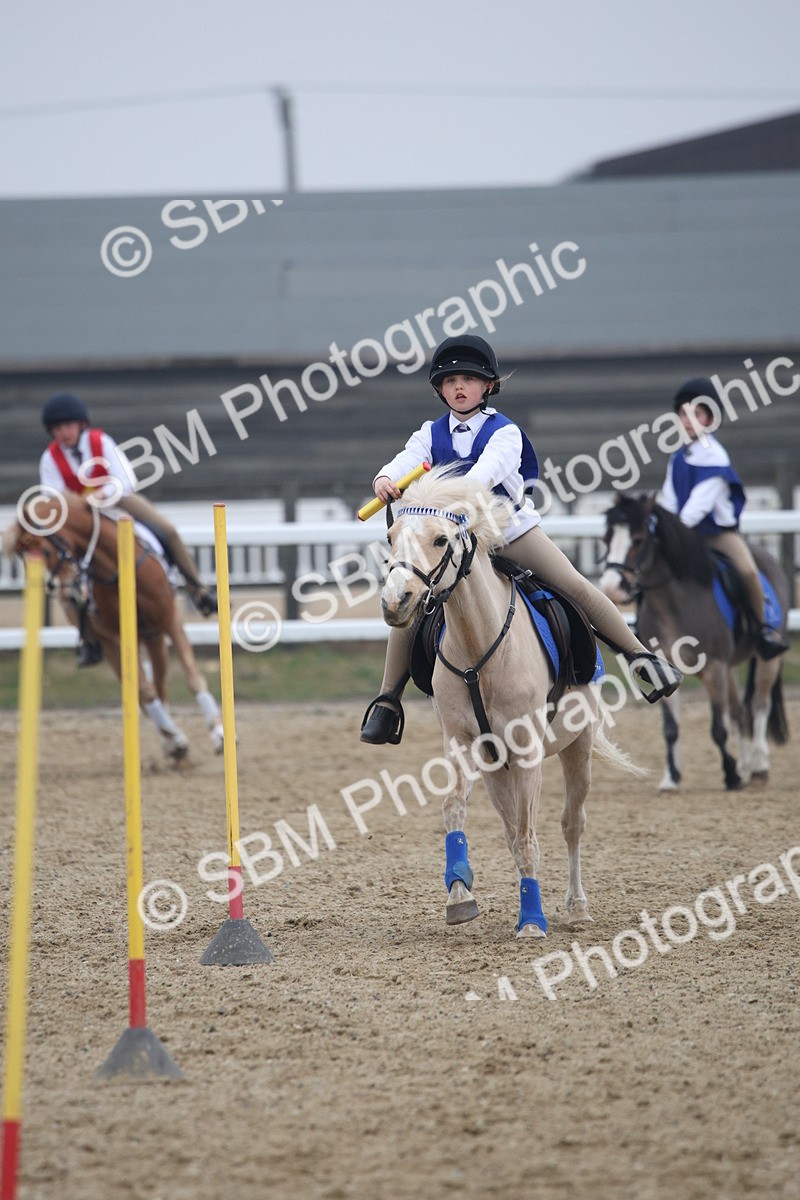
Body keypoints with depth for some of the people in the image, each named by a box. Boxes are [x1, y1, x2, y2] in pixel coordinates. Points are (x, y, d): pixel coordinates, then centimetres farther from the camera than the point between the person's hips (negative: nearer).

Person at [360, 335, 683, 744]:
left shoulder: (503, 432, -12)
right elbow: (406, 461, -18)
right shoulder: (431, 435, -1)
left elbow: (489, 469, -32)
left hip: (512, 527, -2)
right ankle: (387, 702, 0)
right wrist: (385, 480, -43)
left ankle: (641, 656, 4)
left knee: (577, 587, -10)